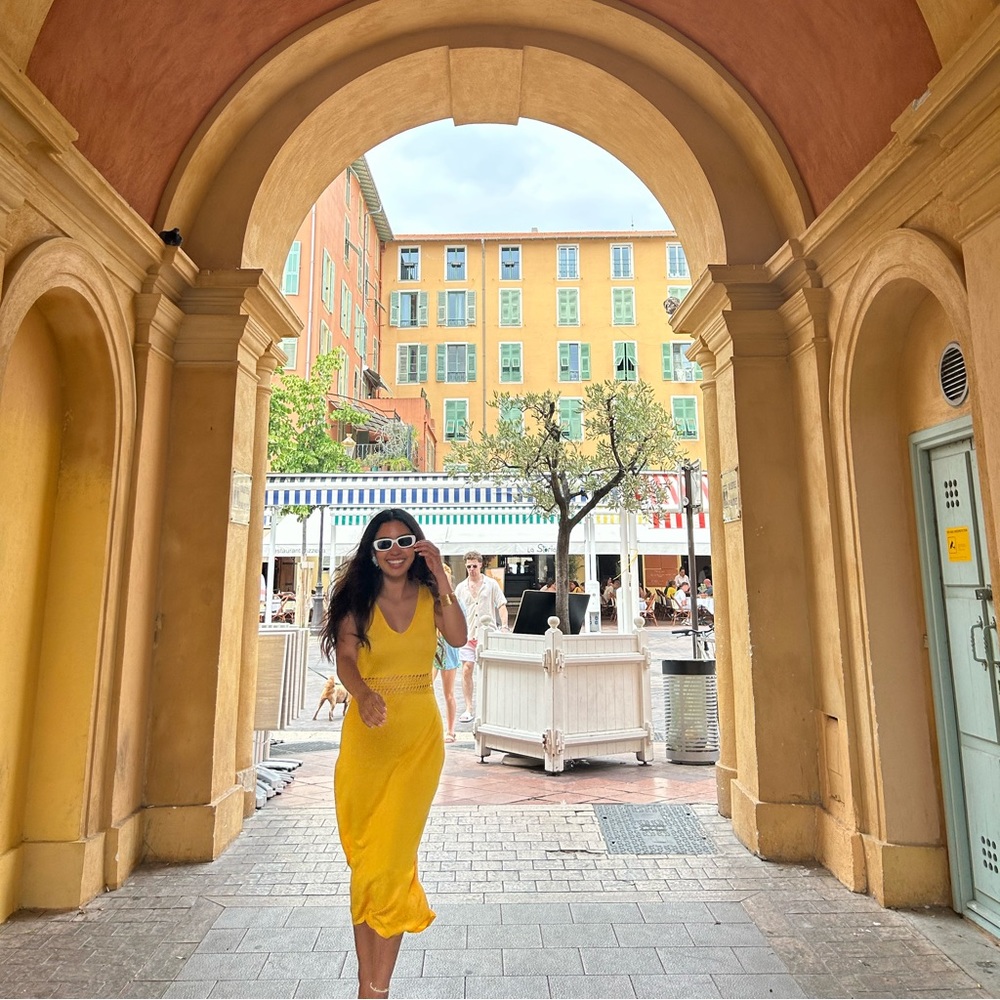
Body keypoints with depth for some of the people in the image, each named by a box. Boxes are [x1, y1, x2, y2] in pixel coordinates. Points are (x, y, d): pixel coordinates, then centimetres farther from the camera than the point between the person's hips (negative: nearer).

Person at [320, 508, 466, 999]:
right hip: (368, 730, 0)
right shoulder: (358, 599, 1)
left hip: (419, 734, 0)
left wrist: (440, 576, -16)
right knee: (363, 855, 9)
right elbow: (344, 658, -11)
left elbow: (458, 637, -13)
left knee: (392, 855, 0)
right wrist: (364, 695, -31)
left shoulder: (429, 596, 3)